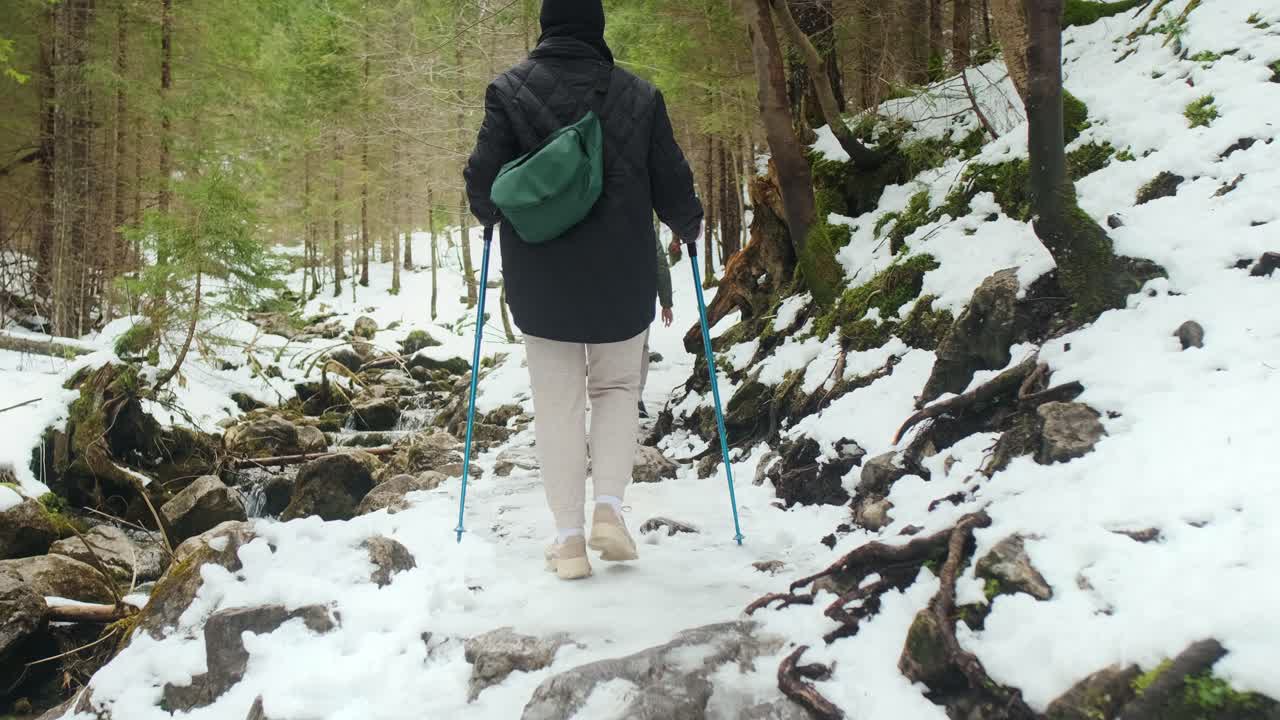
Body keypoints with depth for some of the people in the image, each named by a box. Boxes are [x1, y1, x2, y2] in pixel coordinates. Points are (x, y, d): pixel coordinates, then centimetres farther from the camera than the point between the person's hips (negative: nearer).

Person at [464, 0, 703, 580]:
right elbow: (672, 187, 0)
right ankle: (608, 507, 4)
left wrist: (492, 217, 16)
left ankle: (569, 538, 9)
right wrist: (689, 226, 21)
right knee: (617, 386, 18)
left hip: (540, 279, 0)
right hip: (620, 277, 1)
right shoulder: (638, 96, -3)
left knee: (557, 401, 9)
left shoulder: (509, 90, -5)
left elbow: (483, 182, -7)